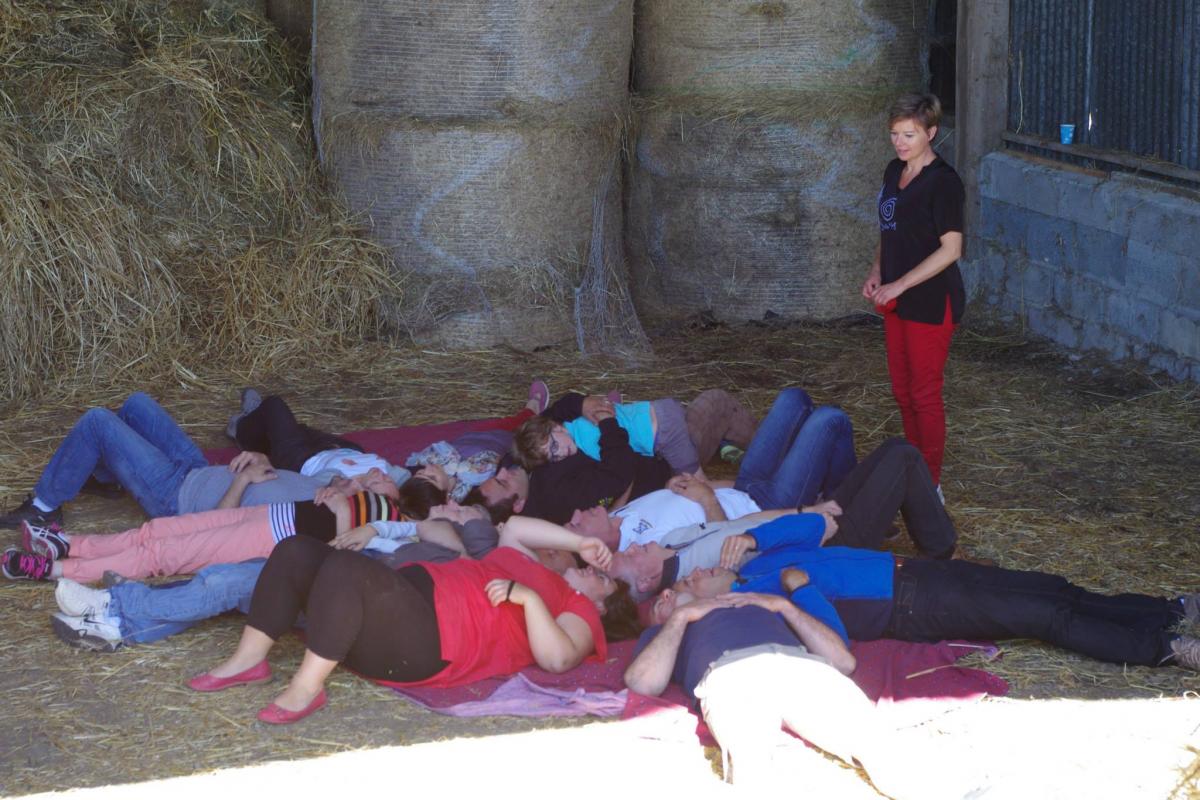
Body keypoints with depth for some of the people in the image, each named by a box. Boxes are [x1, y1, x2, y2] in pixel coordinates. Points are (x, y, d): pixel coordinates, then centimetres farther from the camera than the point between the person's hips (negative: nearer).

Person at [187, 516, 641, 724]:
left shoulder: (581, 610, 8)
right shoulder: (538, 574, 33)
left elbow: (558, 657, -12)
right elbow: (513, 528, 41)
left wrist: (528, 597, -17)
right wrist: (581, 543, 36)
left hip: (423, 641, -9)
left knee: (343, 567, -34)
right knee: (295, 553, -1)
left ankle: (308, 687, -27)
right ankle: (250, 660, -2)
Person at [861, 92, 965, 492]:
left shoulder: (942, 181, -16)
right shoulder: (894, 171, 9)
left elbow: (951, 248, -19)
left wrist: (899, 285, -21)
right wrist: (876, 272, 4)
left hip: (931, 302, -8)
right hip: (897, 300, 8)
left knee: (924, 394, -2)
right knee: (902, 391, 15)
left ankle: (931, 483, 7)